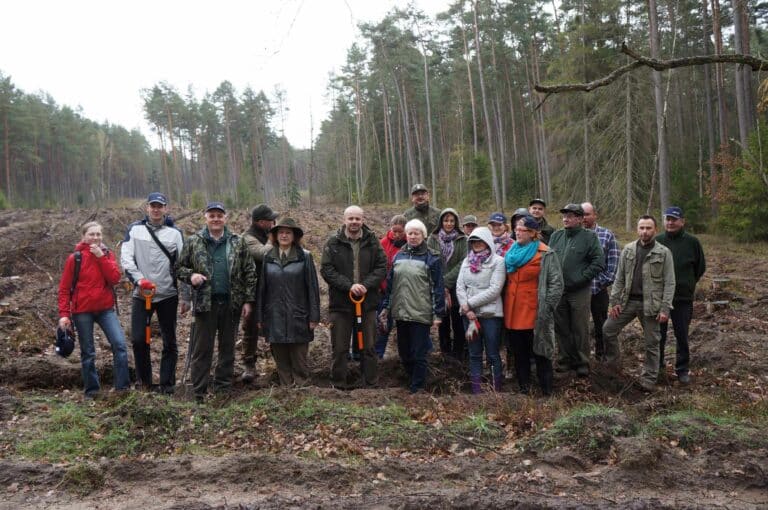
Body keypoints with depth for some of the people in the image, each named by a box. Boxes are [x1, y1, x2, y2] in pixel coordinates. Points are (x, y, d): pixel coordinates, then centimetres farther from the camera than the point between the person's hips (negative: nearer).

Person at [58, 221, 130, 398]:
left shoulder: (107, 254, 3)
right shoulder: (75, 258, -4)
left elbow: (115, 278, -11)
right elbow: (64, 288, -3)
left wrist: (101, 257, -16)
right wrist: (64, 314, -10)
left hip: (106, 309, 2)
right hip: (82, 311, -2)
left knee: (120, 344, -11)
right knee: (88, 352, 7)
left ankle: (122, 385, -3)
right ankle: (91, 389, 20)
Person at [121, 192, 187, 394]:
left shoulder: (175, 233, 3)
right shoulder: (134, 229, 4)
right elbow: (126, 258, -3)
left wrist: (186, 297, -1)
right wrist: (139, 279, -19)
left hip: (168, 295, 0)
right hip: (141, 294, 0)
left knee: (170, 341, 5)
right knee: (138, 339, -1)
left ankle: (167, 384, 16)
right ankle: (143, 380, 18)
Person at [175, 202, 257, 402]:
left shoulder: (237, 242, 4)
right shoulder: (193, 242, 3)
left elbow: (249, 272, 4)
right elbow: (180, 267, 8)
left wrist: (248, 300, -1)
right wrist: (191, 275, -14)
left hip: (231, 303, 1)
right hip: (205, 303, -1)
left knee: (228, 346, 11)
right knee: (202, 348, 3)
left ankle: (223, 386, 24)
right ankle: (199, 392, 11)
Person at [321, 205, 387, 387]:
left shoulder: (373, 242, 3)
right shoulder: (333, 243, -2)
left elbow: (382, 267, 0)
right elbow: (326, 269, -7)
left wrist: (366, 285, -16)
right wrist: (349, 285, -17)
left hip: (368, 302, 1)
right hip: (340, 303, -1)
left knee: (369, 347, 11)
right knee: (340, 348, 7)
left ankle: (371, 384, 22)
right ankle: (339, 385, 19)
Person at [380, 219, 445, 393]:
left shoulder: (431, 258, -5)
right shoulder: (398, 256, 9)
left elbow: (438, 287, -6)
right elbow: (390, 283, 15)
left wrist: (438, 313, -10)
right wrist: (386, 307, 14)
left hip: (421, 314, -5)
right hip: (400, 313, 5)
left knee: (418, 354, 1)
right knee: (404, 352, 13)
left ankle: (417, 388, 12)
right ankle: (412, 380, 32)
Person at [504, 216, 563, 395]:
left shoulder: (545, 254, -8)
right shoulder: (511, 252, 11)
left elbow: (556, 283, -9)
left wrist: (546, 306, -13)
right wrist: (505, 304, 15)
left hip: (534, 315, -6)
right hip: (513, 313, 6)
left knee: (539, 353, 3)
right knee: (519, 353, 14)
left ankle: (546, 392, 13)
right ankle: (523, 389, 25)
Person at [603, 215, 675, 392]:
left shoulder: (664, 253, -6)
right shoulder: (628, 250, 5)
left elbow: (669, 283, -7)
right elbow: (619, 278, 7)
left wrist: (665, 308, -14)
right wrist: (614, 301, 0)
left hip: (650, 304, -3)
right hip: (628, 301, 4)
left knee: (651, 342, 5)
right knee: (608, 330, 4)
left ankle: (649, 378, 18)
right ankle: (612, 363, 25)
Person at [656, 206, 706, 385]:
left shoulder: (692, 242, -3)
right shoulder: (657, 241, -2)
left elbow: (700, 267, 9)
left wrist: (687, 284, 8)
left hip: (683, 298, -1)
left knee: (682, 337, 7)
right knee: (658, 335, 10)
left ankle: (682, 370, 19)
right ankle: (656, 366, 24)